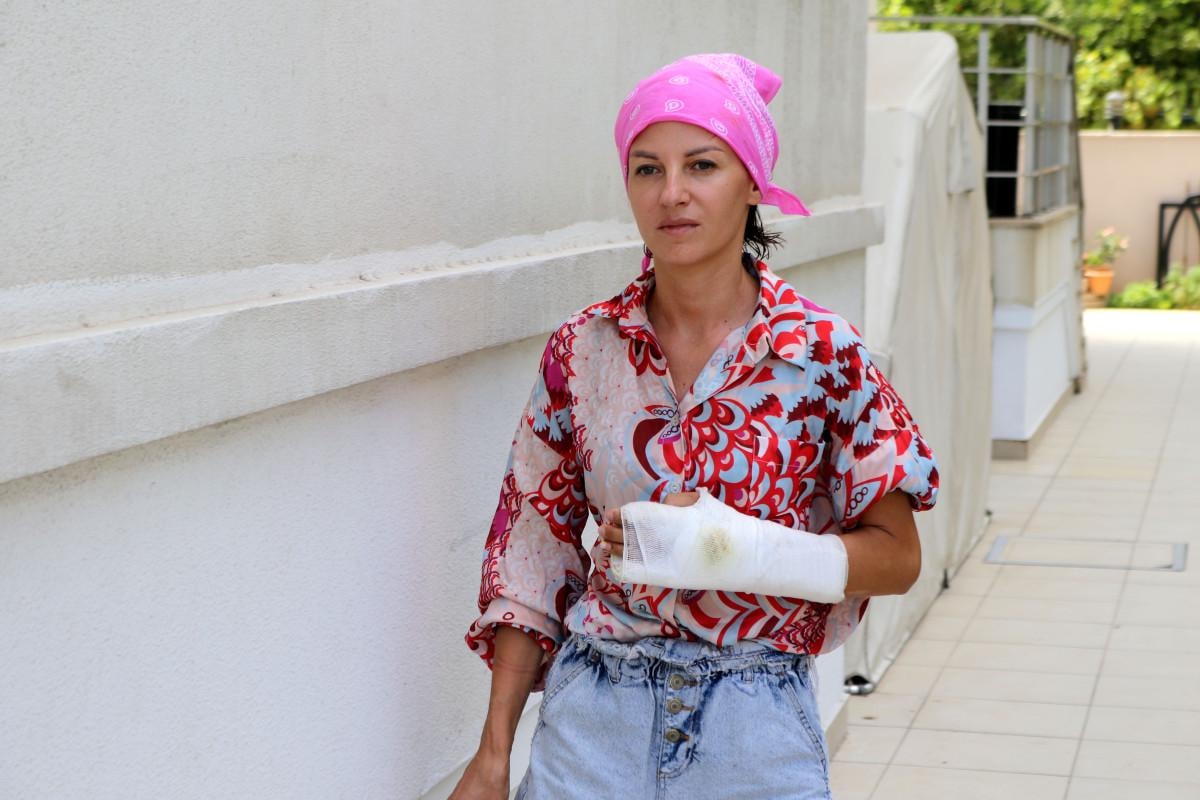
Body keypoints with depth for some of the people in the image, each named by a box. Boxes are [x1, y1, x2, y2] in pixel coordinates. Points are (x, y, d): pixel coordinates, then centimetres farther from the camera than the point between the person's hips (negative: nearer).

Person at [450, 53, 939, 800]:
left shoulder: (823, 352, -8)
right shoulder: (582, 351, -1)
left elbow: (896, 557, -5)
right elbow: (531, 557, 5)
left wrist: (729, 546, -20)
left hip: (755, 729, -2)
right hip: (594, 714, 2)